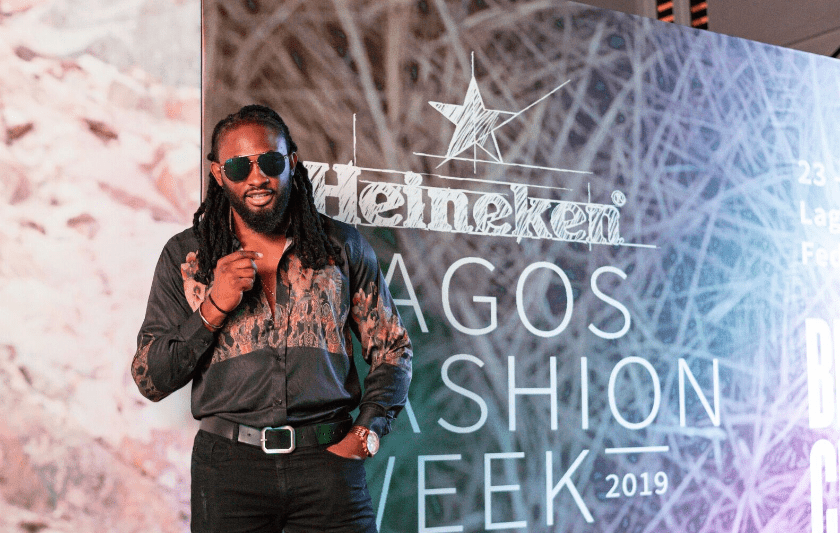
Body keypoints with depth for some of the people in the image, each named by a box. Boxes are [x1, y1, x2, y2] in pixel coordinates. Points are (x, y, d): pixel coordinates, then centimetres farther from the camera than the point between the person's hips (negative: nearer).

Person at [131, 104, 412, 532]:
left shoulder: (342, 247, 6)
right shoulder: (184, 256, 5)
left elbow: (391, 348, 12)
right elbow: (150, 381, 2)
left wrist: (369, 430, -2)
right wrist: (214, 309, -10)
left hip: (328, 457, 1)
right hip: (228, 466, 0)